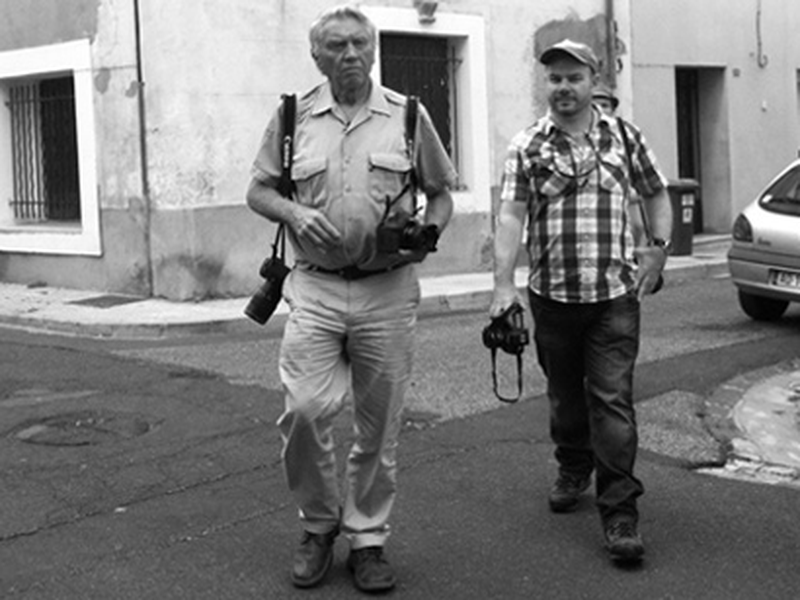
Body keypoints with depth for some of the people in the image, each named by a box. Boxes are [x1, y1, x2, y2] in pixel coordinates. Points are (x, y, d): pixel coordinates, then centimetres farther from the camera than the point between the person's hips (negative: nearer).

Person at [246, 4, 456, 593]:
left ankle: (368, 538, 21)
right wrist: (293, 212, -10)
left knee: (380, 424, 5)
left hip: (389, 290, 0)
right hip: (315, 287, 0)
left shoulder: (408, 115, 6)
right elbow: (259, 190, 11)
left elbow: (441, 192, 12)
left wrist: (429, 230, -8)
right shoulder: (293, 116, 6)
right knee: (304, 410, -12)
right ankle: (320, 523, 12)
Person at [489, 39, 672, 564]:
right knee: (566, 396, 15)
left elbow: (657, 194, 18)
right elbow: (511, 216, -8)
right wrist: (504, 284, -18)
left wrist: (658, 248, 4)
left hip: (615, 295, -1)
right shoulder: (526, 147, 1)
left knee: (613, 401, -6)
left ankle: (620, 513, -5)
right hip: (552, 297, 1)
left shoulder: (624, 138, 5)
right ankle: (574, 472, 39)